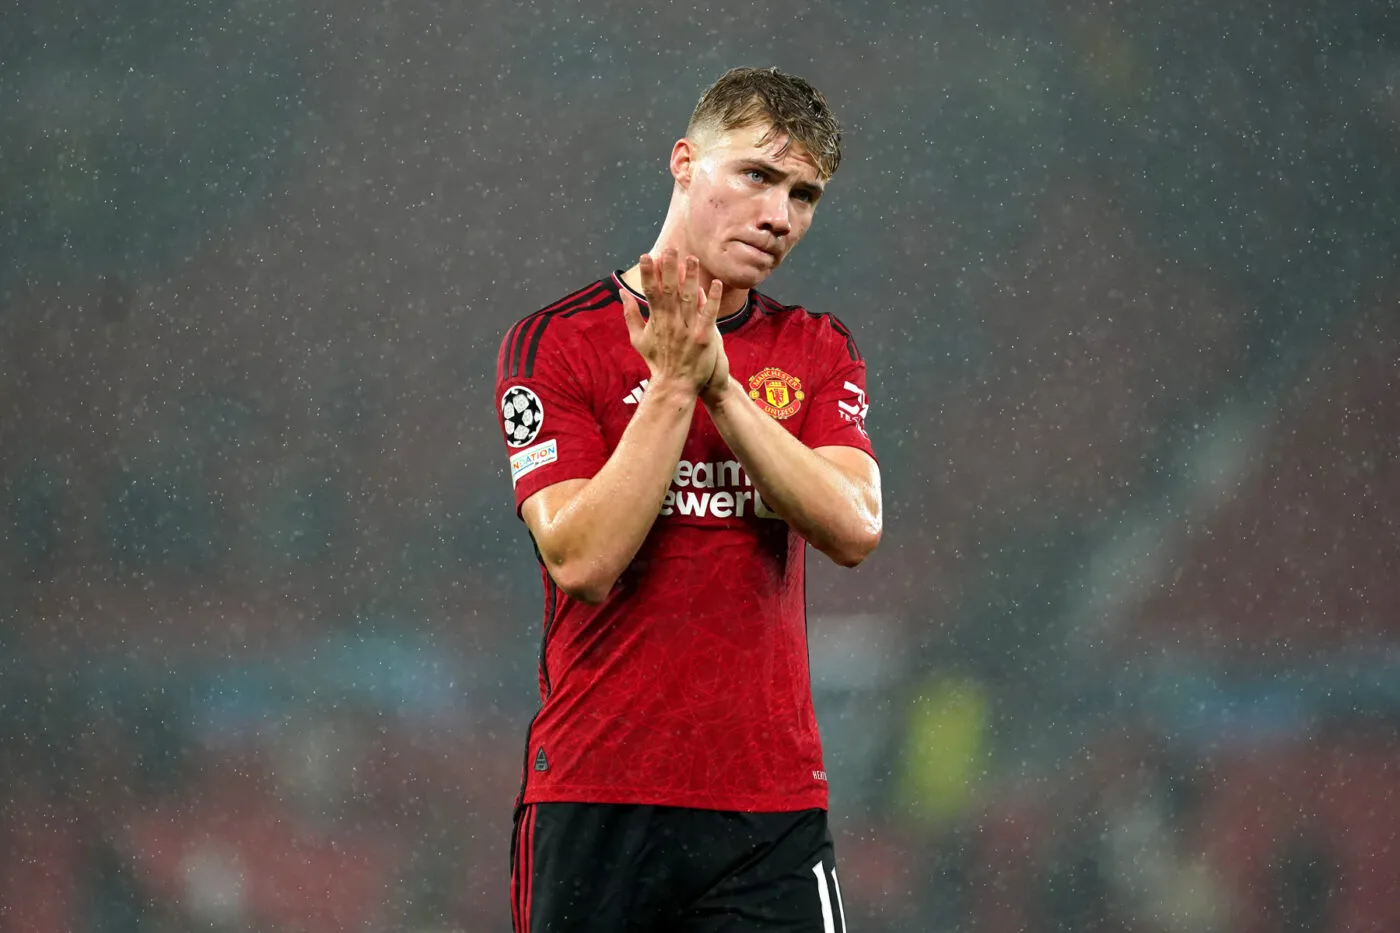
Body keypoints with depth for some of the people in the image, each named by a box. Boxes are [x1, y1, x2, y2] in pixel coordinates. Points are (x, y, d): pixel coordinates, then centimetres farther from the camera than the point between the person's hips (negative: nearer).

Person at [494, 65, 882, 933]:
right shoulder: (556, 342, 0)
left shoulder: (818, 352, 12)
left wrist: (720, 382, -11)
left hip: (772, 804, 2)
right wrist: (673, 383, -15)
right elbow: (582, 560, -12)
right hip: (594, 799, -2)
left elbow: (853, 528, -6)